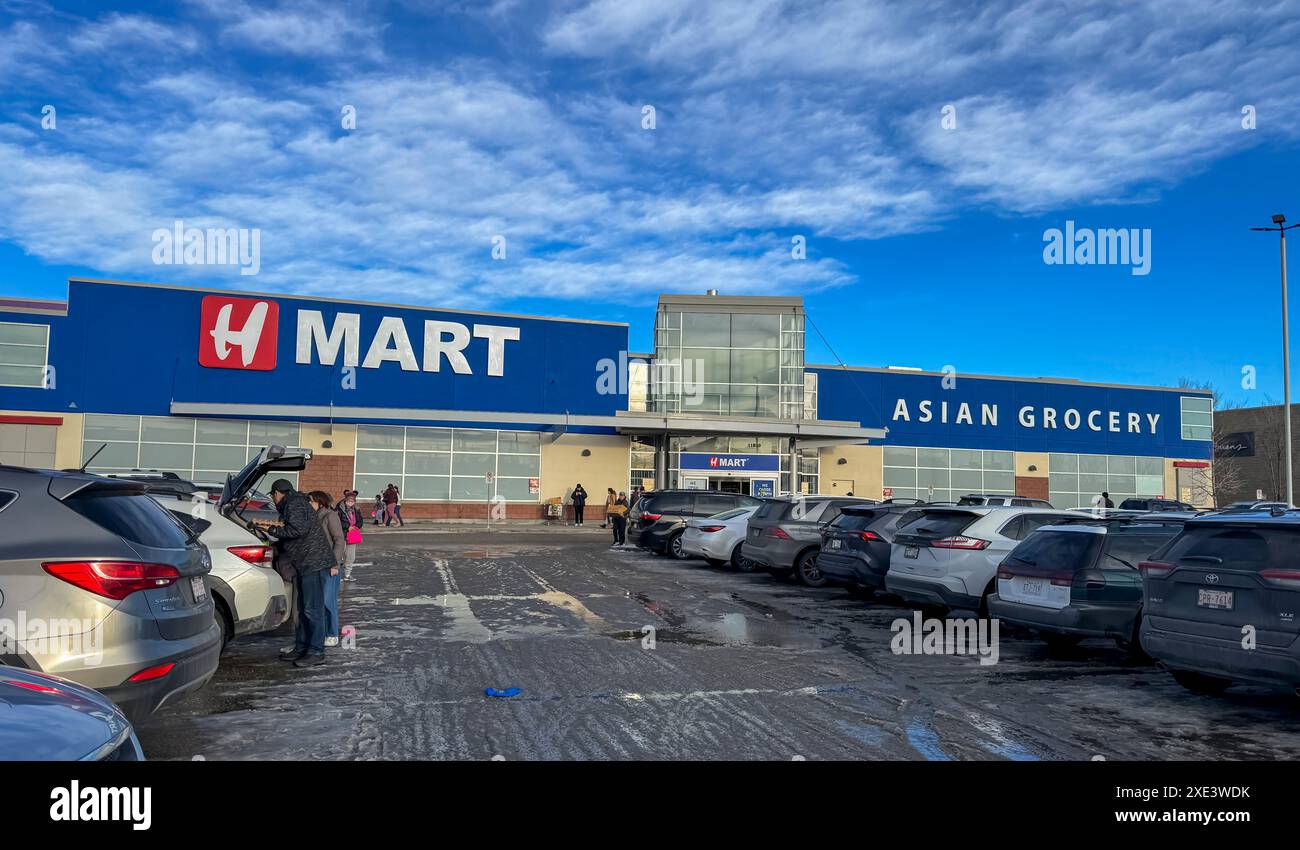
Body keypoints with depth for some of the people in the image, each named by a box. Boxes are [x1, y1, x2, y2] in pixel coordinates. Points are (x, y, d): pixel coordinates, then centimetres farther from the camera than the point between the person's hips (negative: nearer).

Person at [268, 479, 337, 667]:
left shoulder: (294, 504, -11)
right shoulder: (291, 505, 23)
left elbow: (298, 529, -26)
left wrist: (274, 530, -14)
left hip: (315, 562, -11)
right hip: (306, 564, 11)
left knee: (313, 609, -8)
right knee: (303, 609, 16)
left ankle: (316, 652, -5)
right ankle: (301, 648, 24)